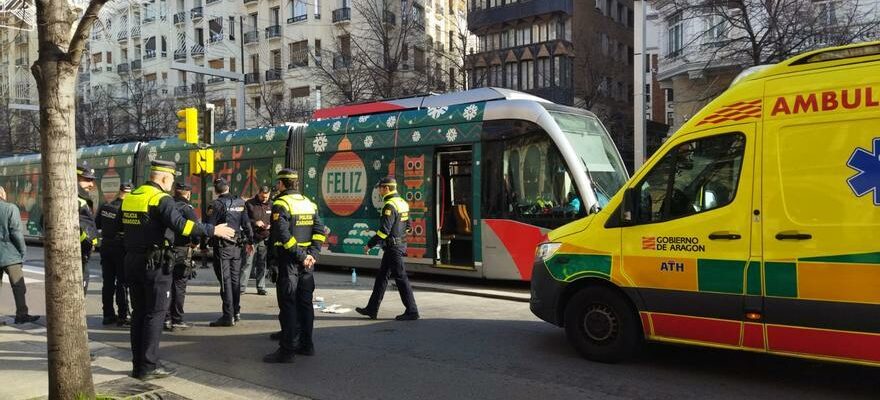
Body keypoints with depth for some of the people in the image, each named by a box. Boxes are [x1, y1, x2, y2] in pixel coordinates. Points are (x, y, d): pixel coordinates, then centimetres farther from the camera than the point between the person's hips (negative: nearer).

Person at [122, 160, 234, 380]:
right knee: (155, 315, 0)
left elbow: (125, 227, 20)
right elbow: (179, 224, -29)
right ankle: (149, 367, 2)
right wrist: (212, 230, -27)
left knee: (138, 313, 13)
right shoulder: (161, 198, -14)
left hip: (132, 261, 8)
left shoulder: (130, 197, 10)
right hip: (155, 263, -8)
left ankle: (138, 364, 19)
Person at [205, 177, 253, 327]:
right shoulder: (240, 203, 7)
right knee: (235, 279, 14)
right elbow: (247, 224, 10)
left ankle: (228, 316, -4)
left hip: (222, 246, -5)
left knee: (225, 280, -4)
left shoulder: (217, 204, -10)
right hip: (237, 246, 5)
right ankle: (236, 312, 20)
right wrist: (249, 241, 19)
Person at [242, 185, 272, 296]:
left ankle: (261, 287, 13)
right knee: (247, 263, -4)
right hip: (251, 238, -3)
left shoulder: (270, 206, 11)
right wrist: (254, 222, -16)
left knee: (262, 264, 7)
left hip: (264, 239, 3)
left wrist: (270, 226, -3)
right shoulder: (249, 204, 0)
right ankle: (242, 287, 1)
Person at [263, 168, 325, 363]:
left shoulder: (281, 204, -10)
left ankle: (287, 350, -1)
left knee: (288, 305, -3)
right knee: (305, 303, 14)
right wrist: (313, 254, -3)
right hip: (306, 262, 7)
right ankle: (306, 345, 21)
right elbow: (319, 231, 3)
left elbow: (283, 235, -22)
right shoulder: (309, 203, 11)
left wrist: (300, 256, -18)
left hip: (289, 260, -7)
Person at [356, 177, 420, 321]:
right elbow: (407, 225, 18)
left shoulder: (390, 206, -19)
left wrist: (370, 244, -14)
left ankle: (412, 312, 3)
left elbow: (384, 230, -22)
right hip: (400, 244, 10)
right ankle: (372, 309, 21)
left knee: (401, 278, -3)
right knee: (381, 277, 14)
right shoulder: (402, 203, 11)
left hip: (393, 247, -10)